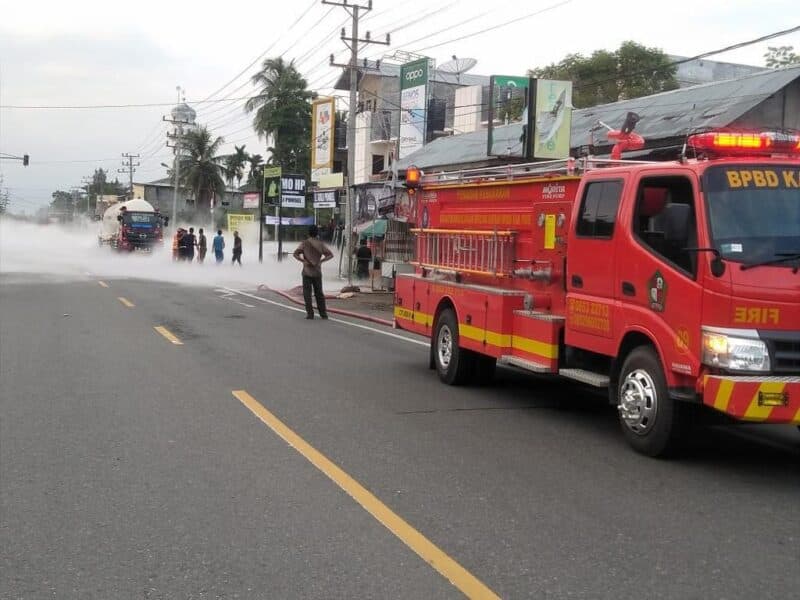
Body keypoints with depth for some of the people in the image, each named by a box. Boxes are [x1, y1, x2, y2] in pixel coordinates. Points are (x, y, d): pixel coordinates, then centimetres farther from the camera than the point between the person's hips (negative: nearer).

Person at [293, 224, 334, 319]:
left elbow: (295, 254, -13)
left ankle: (310, 313, -5)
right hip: (317, 272, 3)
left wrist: (303, 261, -10)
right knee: (319, 293, 11)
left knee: (307, 293, 2)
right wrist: (321, 261, -2)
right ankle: (323, 313, 9)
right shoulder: (320, 244, 3)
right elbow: (330, 255, 2)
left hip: (307, 272, -3)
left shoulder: (304, 243, -4)